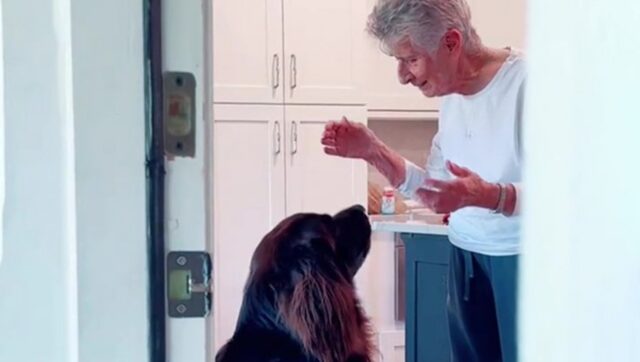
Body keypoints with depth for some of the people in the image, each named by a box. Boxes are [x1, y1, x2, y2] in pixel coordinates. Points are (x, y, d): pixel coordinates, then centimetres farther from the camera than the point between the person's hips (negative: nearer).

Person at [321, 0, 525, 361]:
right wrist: (372, 150, 2)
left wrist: (487, 196, -37)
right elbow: (437, 189, 13)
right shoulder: (452, 96, 9)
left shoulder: (527, 81, -18)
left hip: (522, 258, -7)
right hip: (466, 256, 8)